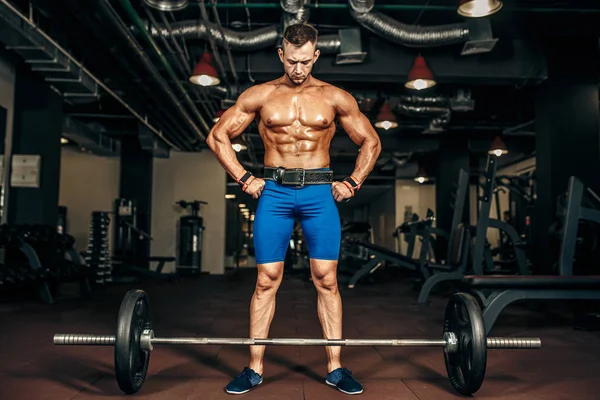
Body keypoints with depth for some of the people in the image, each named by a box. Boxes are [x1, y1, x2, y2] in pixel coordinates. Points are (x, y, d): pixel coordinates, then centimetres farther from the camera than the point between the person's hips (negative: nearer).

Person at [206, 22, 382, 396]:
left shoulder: (336, 98, 5)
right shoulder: (260, 95, 5)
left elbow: (372, 142, 12)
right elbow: (218, 136, 9)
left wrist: (353, 183, 3)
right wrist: (243, 178, 1)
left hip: (320, 193, 0)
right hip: (274, 193, 0)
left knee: (327, 280, 0)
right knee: (267, 280, 1)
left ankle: (335, 367, 12)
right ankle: (255, 367, 12)